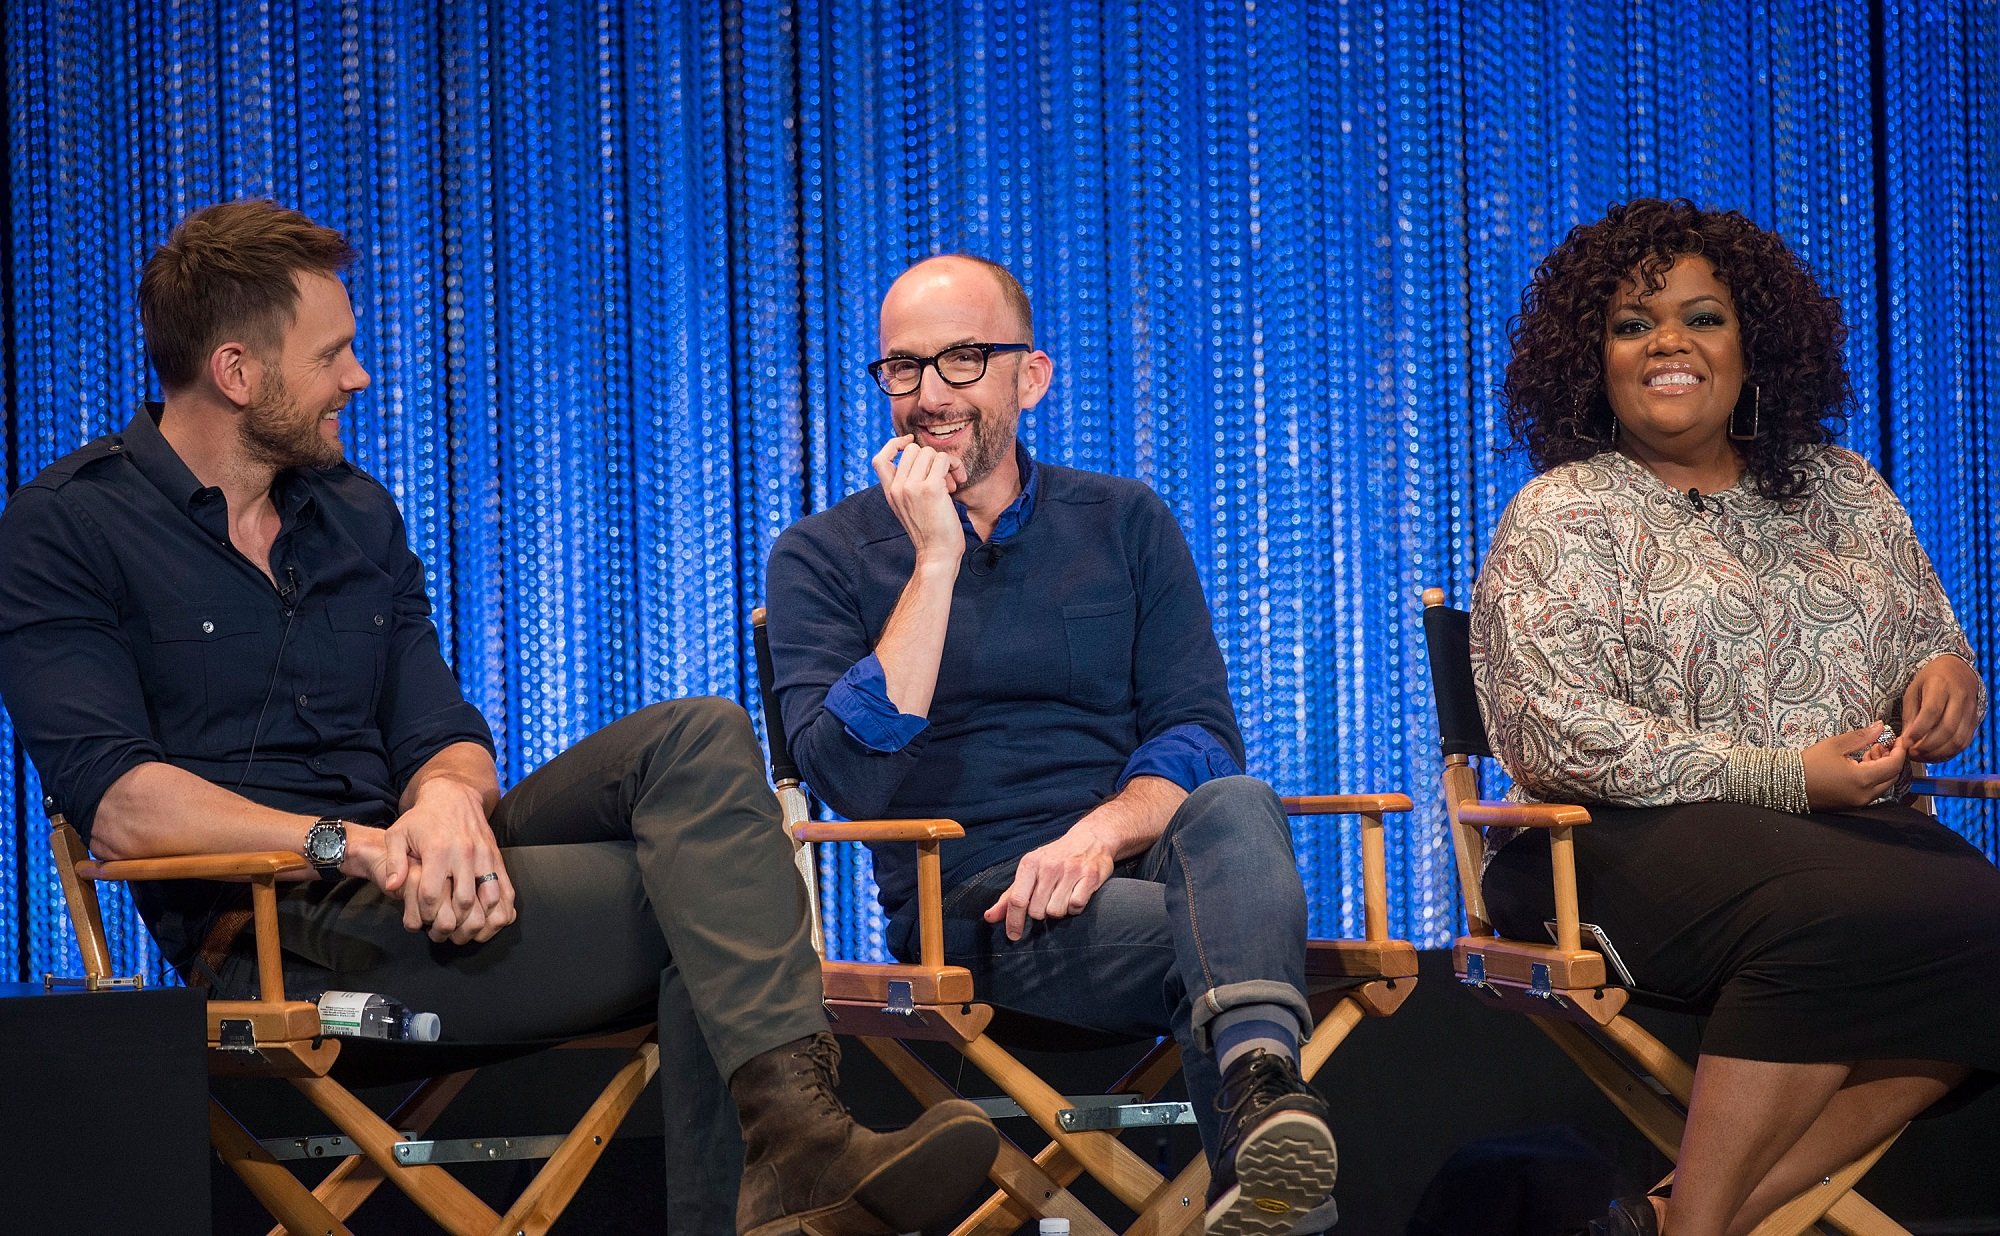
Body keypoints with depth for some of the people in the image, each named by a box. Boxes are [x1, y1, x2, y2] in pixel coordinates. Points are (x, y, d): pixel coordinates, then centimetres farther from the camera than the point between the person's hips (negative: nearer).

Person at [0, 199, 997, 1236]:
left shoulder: (357, 516, 19)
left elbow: (438, 732, 11)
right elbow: (115, 799, -16)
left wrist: (447, 799, -16)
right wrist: (350, 844, -27)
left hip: (401, 874, 7)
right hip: (275, 932, -7)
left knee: (697, 741, -19)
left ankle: (792, 1138, -34)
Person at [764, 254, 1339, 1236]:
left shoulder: (1123, 524, 16)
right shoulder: (824, 557, 8)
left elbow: (1201, 734, 6)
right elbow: (851, 779, -7)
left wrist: (1101, 833, -15)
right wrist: (934, 561, -10)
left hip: (1137, 867, 2)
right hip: (965, 913, -2)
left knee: (1234, 808, -35)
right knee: (1226, 932, -33)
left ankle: (1260, 1092, -56)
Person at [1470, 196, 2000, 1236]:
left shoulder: (1840, 491, 20)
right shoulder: (1559, 518, 3)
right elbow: (1559, 738, -9)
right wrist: (1781, 780, -16)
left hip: (1845, 831, 6)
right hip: (1632, 841, -6)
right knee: (1846, 911, -36)